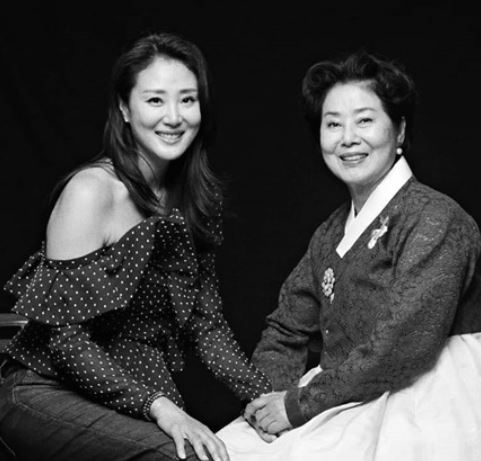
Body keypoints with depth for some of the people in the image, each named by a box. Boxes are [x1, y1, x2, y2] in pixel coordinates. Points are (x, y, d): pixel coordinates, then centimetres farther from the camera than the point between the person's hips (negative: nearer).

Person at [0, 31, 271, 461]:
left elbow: (205, 321, 6)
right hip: (48, 394, -6)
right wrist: (158, 407, -26)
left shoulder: (200, 197, 4)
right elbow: (66, 335, -18)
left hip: (145, 392, 6)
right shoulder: (90, 192, -17)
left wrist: (266, 395, -7)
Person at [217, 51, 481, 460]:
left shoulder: (434, 220, -13)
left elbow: (400, 347, -20)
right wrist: (267, 395, -6)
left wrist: (298, 403, -15)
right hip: (347, 408, 7)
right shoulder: (332, 233, 12)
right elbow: (286, 332, 14)